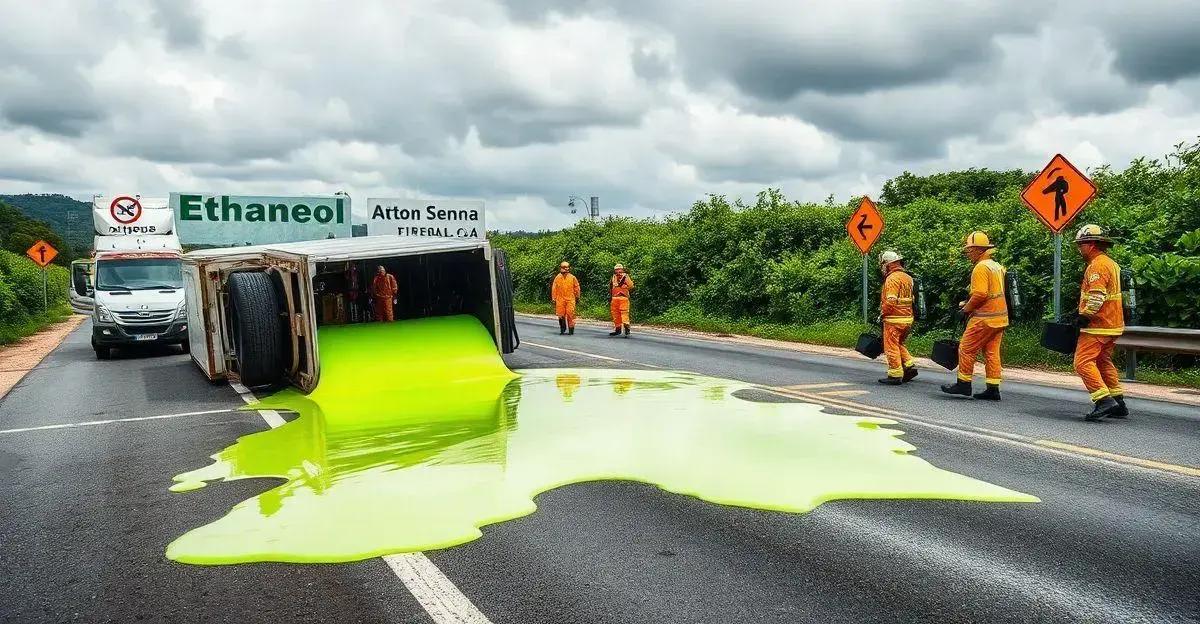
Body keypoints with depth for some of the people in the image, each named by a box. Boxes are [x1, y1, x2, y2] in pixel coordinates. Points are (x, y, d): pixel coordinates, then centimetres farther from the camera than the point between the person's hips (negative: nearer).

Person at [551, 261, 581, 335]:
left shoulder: (572, 278, 1)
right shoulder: (557, 278, 3)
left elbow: (576, 287, 10)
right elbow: (554, 288, 6)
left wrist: (577, 297, 14)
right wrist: (554, 298, 4)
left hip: (570, 299, -1)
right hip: (560, 299, 1)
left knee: (570, 314, -6)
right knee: (561, 315, 2)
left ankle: (571, 329, 4)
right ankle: (562, 329, 18)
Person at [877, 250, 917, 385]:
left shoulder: (892, 278, -15)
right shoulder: (908, 277, 13)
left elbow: (891, 300, -22)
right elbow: (911, 299, 16)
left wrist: (882, 313, -9)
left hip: (894, 319, -9)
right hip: (908, 317, 9)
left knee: (892, 347, -1)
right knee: (899, 344, 22)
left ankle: (895, 375, 1)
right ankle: (910, 366, 15)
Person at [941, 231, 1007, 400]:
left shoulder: (981, 267, -14)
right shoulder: (997, 266, 16)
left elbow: (980, 294, -22)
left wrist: (965, 309, -9)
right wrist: (968, 303, 17)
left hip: (984, 319, -9)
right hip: (999, 318, 9)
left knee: (966, 349, 0)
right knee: (992, 353, 9)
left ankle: (963, 383, 5)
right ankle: (993, 388, 10)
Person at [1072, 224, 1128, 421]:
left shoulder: (1097, 265, -15)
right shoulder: (1111, 263, 19)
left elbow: (1097, 296, -24)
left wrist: (1084, 316, -18)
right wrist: (1084, 314, 21)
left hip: (1097, 326, -11)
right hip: (1112, 324, 11)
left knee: (1083, 362, -12)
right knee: (1104, 363, 18)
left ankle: (1104, 400, -19)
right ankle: (1119, 404, 20)